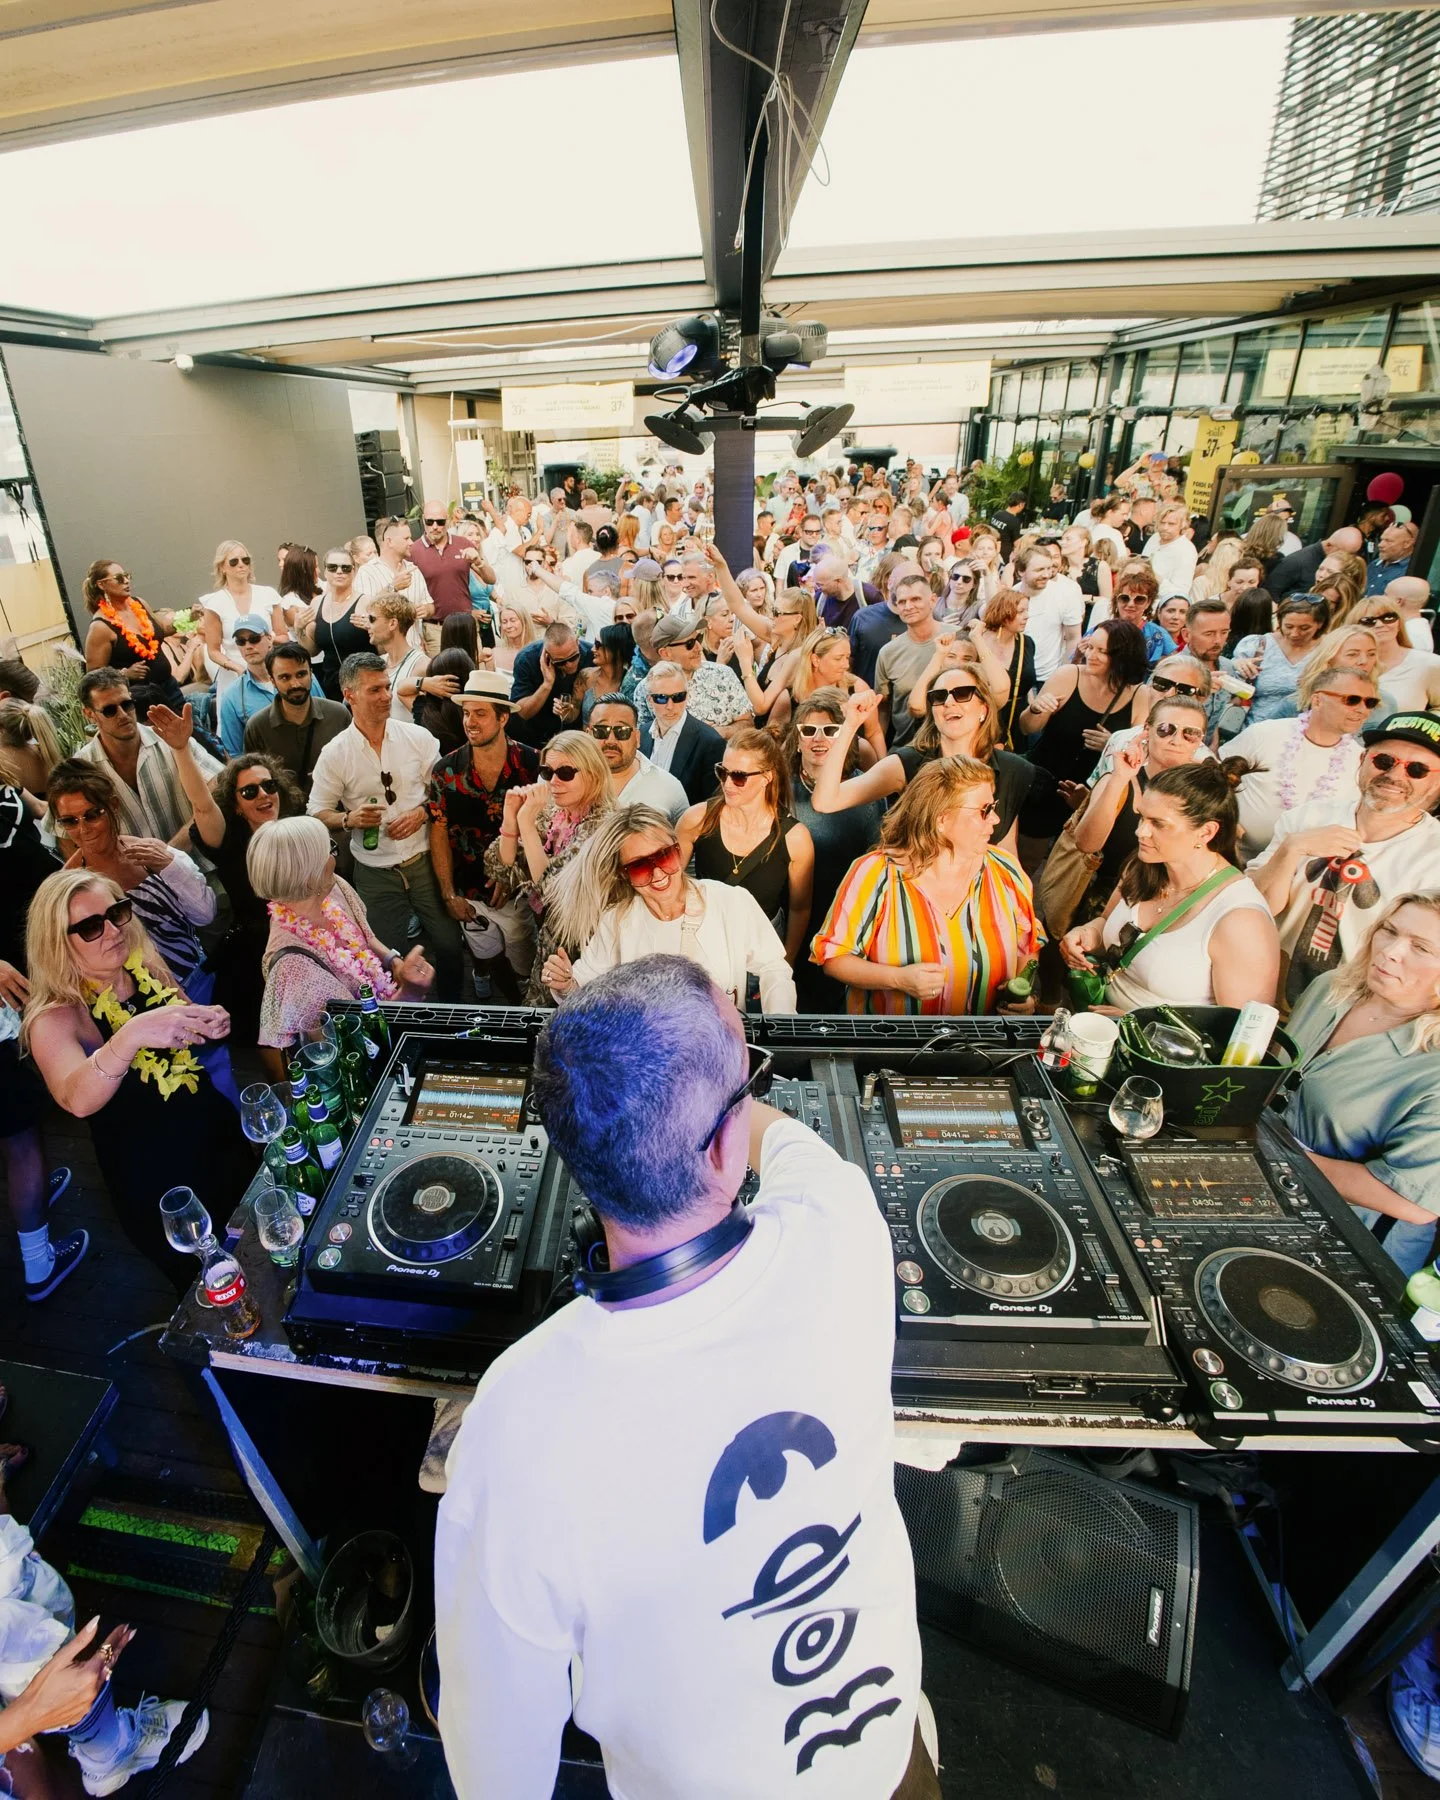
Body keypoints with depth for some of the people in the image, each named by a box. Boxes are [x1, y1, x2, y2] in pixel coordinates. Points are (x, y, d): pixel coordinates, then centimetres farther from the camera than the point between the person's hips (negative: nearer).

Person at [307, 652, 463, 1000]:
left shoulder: (417, 737, -1)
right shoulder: (334, 754, -3)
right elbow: (318, 815, 2)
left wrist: (422, 813, -14)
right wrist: (350, 819, -18)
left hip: (426, 858, 1)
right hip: (375, 871, 0)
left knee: (448, 944, 4)